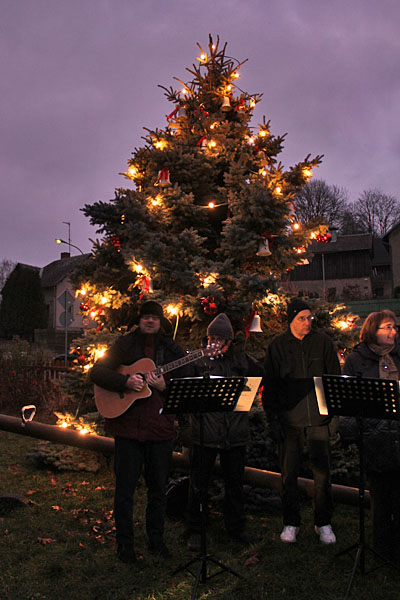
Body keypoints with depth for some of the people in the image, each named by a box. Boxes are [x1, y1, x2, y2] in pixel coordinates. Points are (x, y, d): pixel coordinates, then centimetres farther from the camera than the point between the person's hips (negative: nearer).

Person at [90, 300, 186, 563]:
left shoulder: (172, 349, 5)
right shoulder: (125, 344, 1)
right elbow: (97, 372, -6)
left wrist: (165, 386, -18)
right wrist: (125, 381, -21)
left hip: (161, 427, 2)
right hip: (128, 426, -2)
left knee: (159, 487, 14)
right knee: (125, 488, 7)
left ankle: (156, 540, 32)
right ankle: (125, 544, 25)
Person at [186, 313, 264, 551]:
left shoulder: (240, 358, 7)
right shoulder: (199, 360, -2)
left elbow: (263, 375, 0)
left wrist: (242, 351, -6)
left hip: (236, 433, 3)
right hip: (205, 433, -2)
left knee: (235, 482, 17)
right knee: (199, 484, 7)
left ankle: (237, 527, 35)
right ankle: (195, 530, 26)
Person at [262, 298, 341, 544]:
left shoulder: (323, 342, 2)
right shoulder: (277, 346, 1)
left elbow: (335, 377, 8)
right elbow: (269, 384, 3)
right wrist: (273, 418, -3)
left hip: (319, 419, 1)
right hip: (289, 420, 0)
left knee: (323, 473, 7)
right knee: (289, 473, 7)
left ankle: (324, 523, 26)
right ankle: (291, 523, 25)